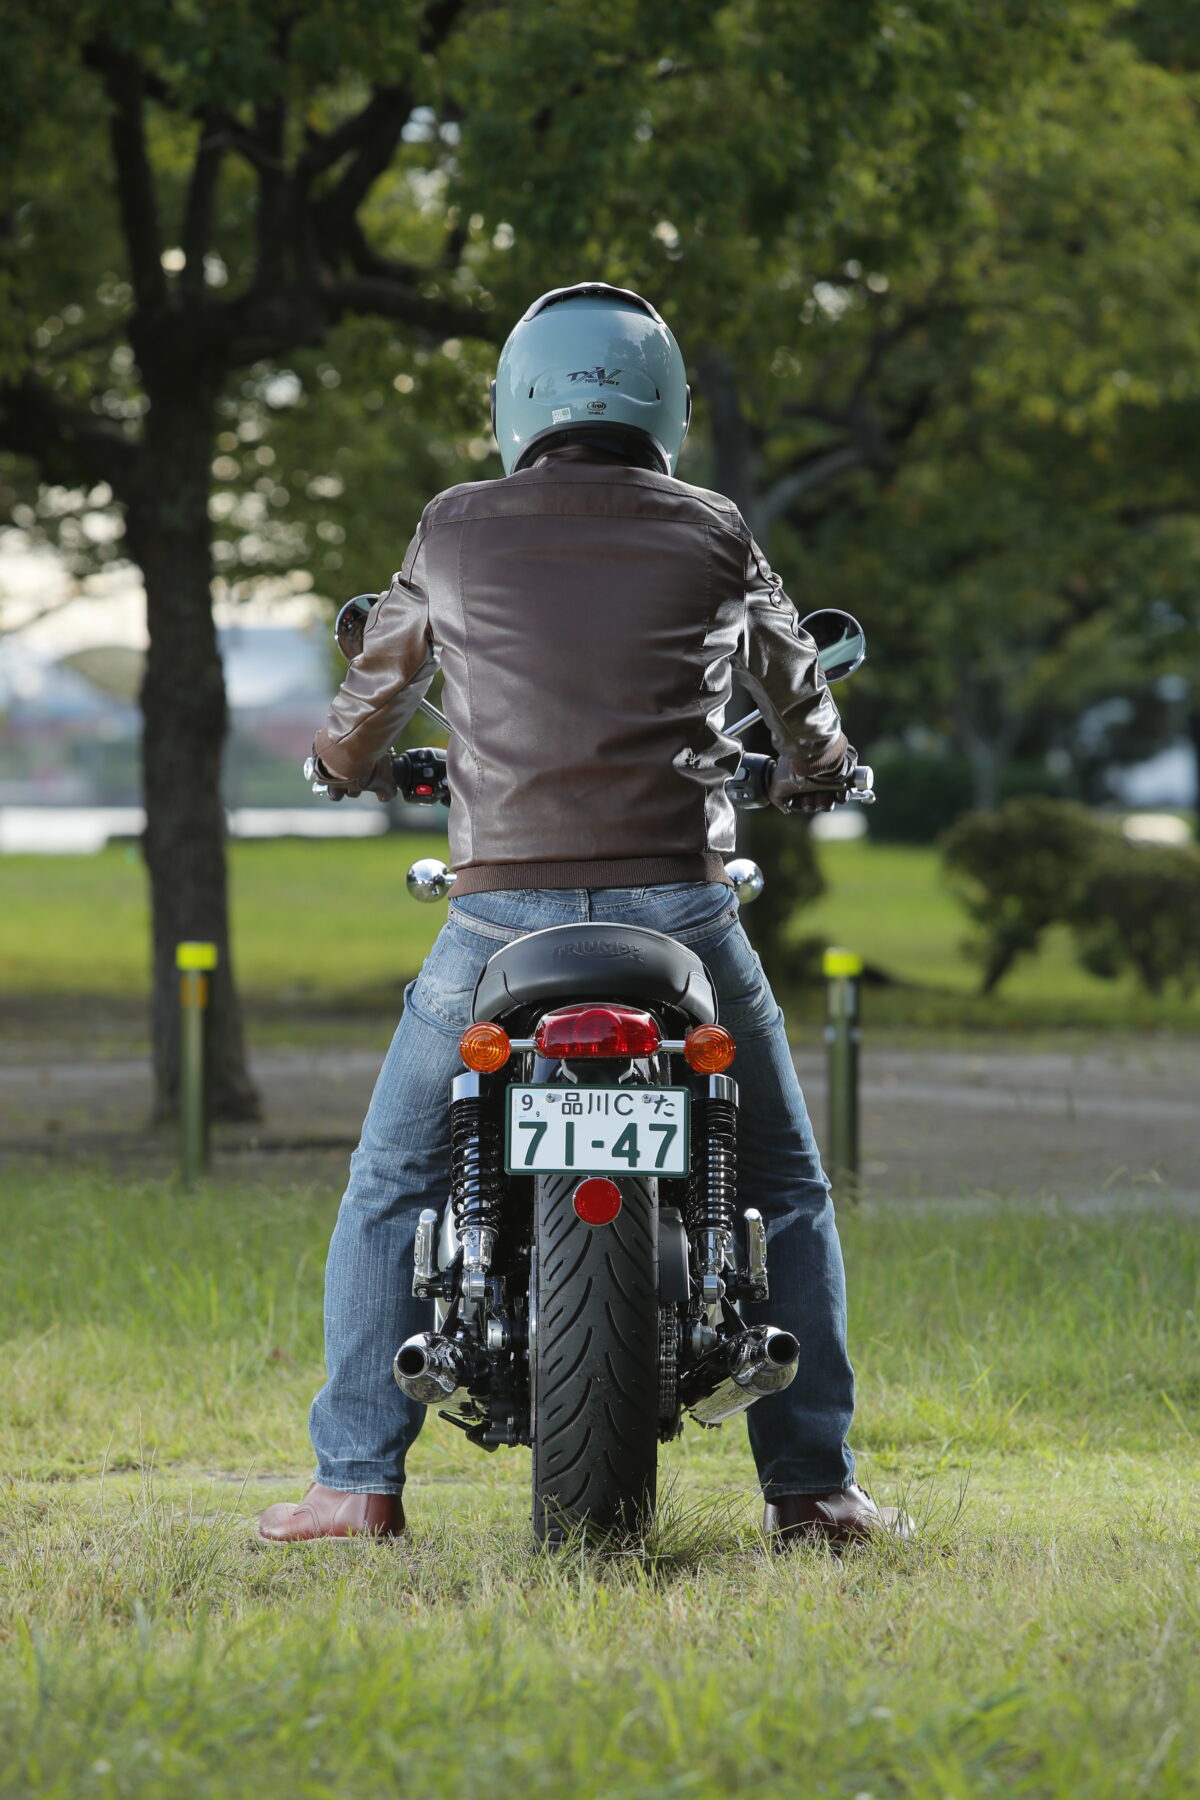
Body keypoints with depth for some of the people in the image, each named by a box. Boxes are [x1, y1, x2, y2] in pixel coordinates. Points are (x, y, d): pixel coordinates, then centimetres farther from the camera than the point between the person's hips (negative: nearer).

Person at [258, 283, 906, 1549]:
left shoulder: (457, 532, 6)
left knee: (392, 1185, 14)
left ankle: (356, 1479, 7)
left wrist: (351, 767, 44)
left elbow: (373, 697, 21)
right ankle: (812, 1487, 9)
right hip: (677, 900, 0)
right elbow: (798, 695, 25)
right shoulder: (714, 538, 8)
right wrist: (814, 773, 48)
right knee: (782, 1189, 15)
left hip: (503, 908, 0)